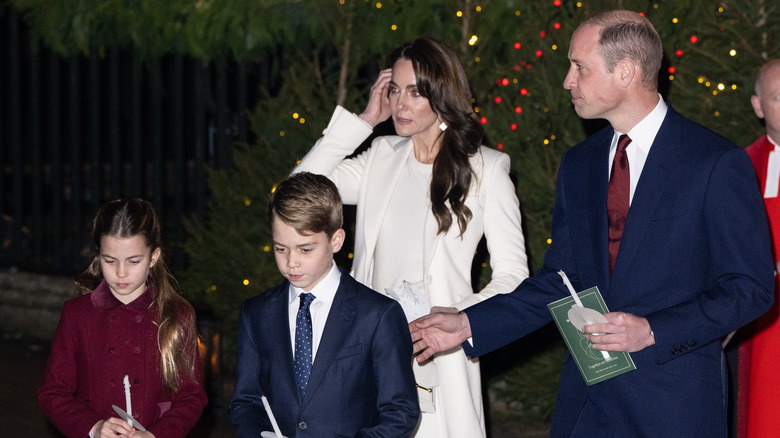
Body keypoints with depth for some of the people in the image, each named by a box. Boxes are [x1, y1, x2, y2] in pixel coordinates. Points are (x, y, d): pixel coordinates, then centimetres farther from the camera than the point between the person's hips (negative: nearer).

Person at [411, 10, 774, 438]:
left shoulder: (717, 163, -8)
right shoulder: (577, 164, 12)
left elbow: (750, 286, -8)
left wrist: (653, 331, -17)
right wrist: (469, 325, 5)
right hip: (584, 403, 5)